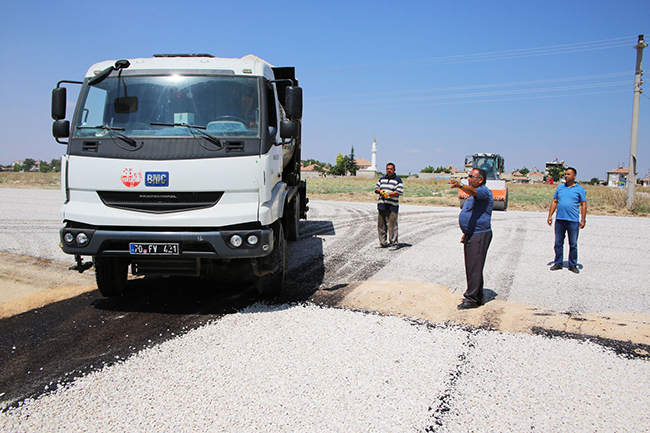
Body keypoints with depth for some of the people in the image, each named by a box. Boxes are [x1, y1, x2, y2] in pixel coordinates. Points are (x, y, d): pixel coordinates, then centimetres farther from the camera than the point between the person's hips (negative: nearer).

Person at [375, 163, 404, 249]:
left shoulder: (398, 180, 1)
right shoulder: (382, 179, 19)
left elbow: (399, 192, -9)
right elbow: (376, 188, 18)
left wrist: (388, 194, -15)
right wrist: (380, 191, -4)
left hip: (392, 206, -6)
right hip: (381, 205, 6)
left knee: (392, 225, -9)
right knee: (381, 225, 7)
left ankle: (394, 243, -3)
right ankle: (383, 243, 16)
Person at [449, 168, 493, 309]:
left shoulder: (484, 191, -11)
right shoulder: (474, 194, 20)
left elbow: (473, 191, -35)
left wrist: (460, 186, -54)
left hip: (480, 235, -11)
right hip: (472, 234, 11)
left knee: (474, 267, -9)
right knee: (472, 267, 14)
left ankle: (471, 299, -4)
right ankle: (478, 297, 23)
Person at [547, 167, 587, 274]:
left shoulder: (580, 189, 3)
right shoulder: (560, 187, 13)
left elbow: (583, 205, 1)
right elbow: (554, 202, 14)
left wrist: (583, 220, -6)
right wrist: (550, 215, 6)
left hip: (573, 221, -3)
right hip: (559, 220, 3)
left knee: (573, 244, 3)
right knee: (558, 243, 7)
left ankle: (573, 265, 13)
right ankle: (558, 263, 17)